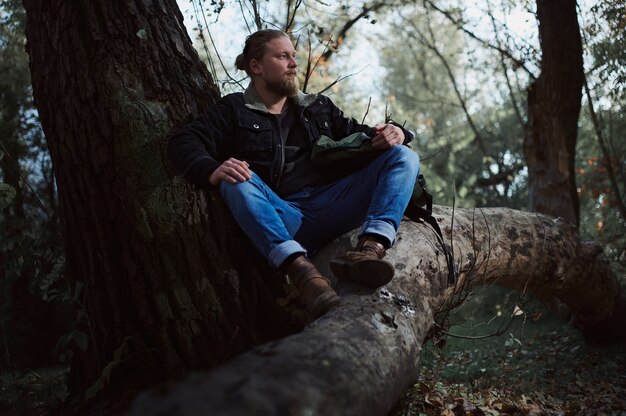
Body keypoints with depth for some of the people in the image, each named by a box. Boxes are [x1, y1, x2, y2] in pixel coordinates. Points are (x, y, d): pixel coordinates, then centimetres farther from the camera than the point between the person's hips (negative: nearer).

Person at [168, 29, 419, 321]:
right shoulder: (234, 109, 16)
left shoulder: (319, 107, 28)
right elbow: (183, 143, 2)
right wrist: (212, 171, -21)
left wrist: (392, 133, 0)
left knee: (403, 157, -12)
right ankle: (301, 270, -51)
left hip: (329, 207, 4)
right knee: (236, 182, -32)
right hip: (281, 220, -3)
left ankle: (369, 249, -39)